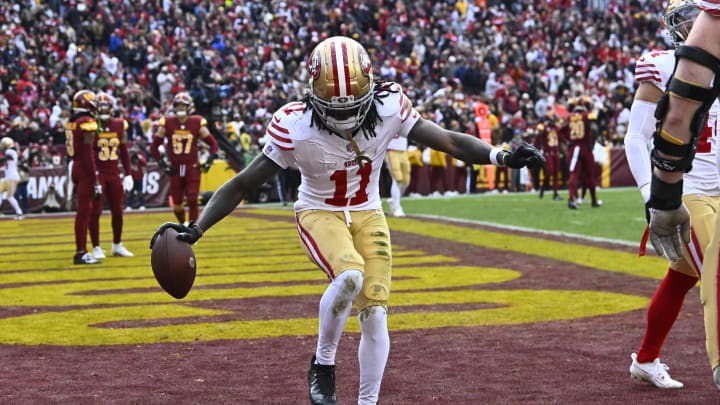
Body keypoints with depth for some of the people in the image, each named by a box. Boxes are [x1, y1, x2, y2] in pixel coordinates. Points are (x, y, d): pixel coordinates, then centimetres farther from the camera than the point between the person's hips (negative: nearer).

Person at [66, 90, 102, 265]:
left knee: (83, 210, 14)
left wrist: (75, 178, 23)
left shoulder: (72, 122, 11)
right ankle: (81, 253, -2)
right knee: (84, 211, -5)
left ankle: (82, 251, 18)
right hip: (86, 170, -9)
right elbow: (88, 155, -19)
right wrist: (96, 181, -17)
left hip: (75, 167, 9)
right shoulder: (87, 122, -15)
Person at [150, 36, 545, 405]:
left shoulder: (388, 107, -20)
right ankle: (323, 364, -7)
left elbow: (448, 140, -15)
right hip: (319, 214, -3)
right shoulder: (296, 126, -25)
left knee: (375, 313, -5)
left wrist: (501, 156, -30)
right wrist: (195, 229, -27)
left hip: (368, 215, 3)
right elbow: (243, 184, -19)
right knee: (350, 276, -32)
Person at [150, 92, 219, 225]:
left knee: (192, 201, -11)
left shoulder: (197, 123, -3)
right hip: (175, 169, 1)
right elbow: (154, 146, 6)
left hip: (192, 168, -1)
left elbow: (213, 144, 6)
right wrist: (163, 164, 0)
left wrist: (208, 162, -4)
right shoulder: (167, 123, -3)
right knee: (177, 204, 8)